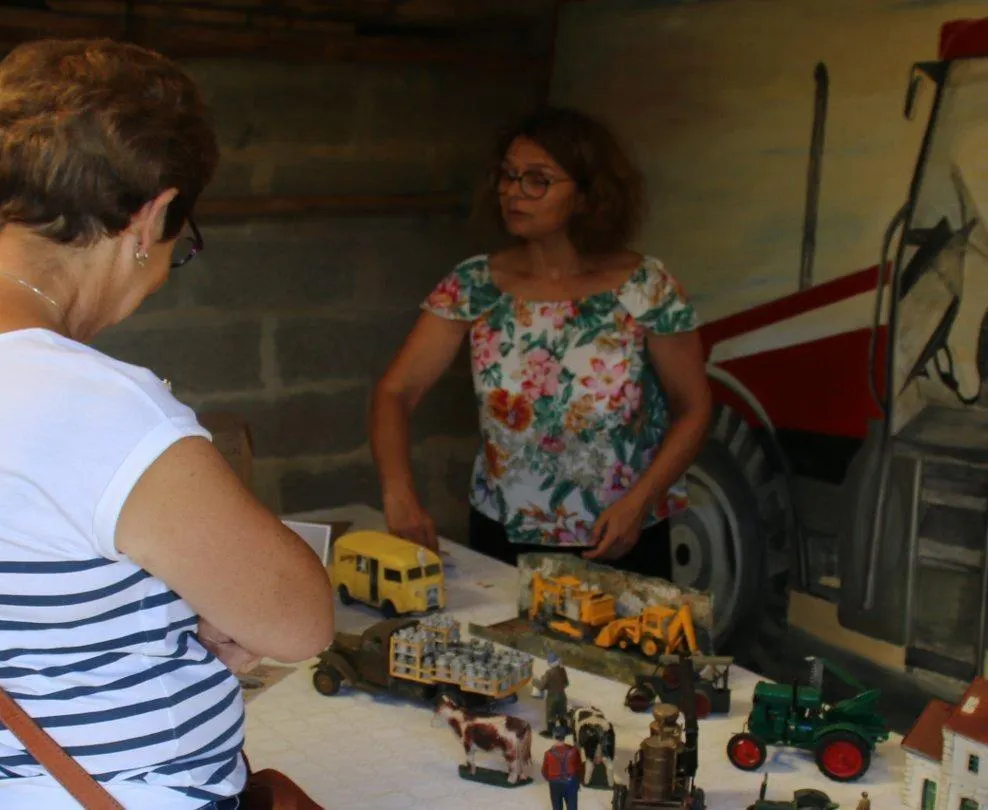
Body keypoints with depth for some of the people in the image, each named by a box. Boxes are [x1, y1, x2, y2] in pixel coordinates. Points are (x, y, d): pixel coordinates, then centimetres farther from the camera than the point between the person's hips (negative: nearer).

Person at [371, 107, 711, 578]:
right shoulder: (474, 286, -6)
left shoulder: (645, 289, -10)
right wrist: (399, 493, -26)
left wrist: (638, 502, -15)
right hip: (500, 543, 1)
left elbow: (692, 410, -2)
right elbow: (394, 392, -9)